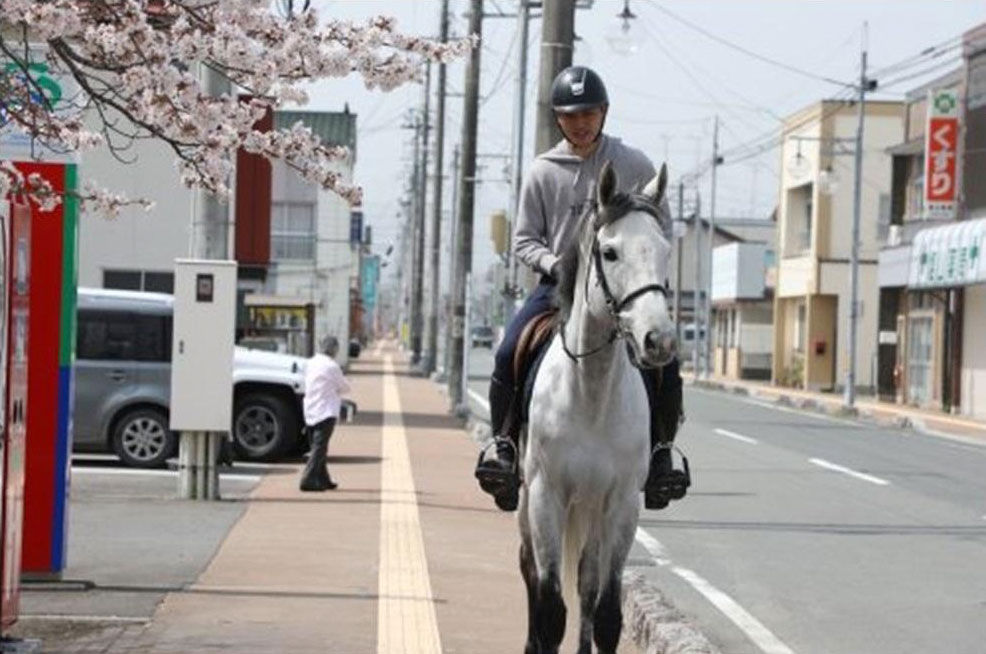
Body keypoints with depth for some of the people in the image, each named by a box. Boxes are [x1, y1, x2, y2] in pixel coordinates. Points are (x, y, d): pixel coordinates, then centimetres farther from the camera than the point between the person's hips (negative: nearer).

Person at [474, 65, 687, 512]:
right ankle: (503, 441, -3)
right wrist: (556, 264, -13)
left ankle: (659, 450, -3)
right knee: (508, 354, -21)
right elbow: (524, 240, 6)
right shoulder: (543, 171, 4)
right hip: (559, 285, 1)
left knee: (664, 361, -21)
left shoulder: (634, 166, 3)